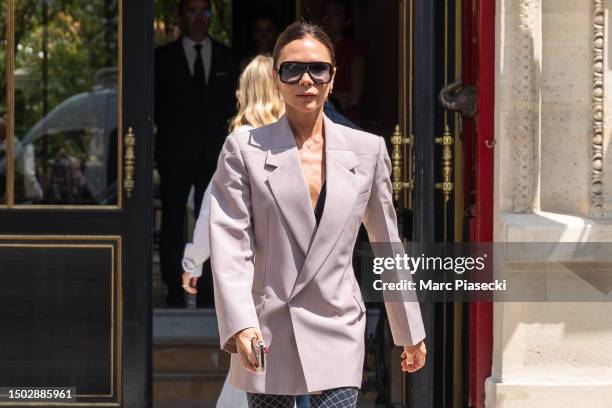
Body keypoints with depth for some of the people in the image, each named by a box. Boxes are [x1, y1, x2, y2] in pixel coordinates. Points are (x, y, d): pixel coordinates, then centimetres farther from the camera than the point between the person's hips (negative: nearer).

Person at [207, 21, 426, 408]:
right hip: (267, 336, -1)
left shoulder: (368, 150, 7)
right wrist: (240, 325, -23)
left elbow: (388, 245, 14)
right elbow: (230, 247, -8)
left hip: (337, 334, 1)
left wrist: (411, 332, 17)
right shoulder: (244, 150, 0)